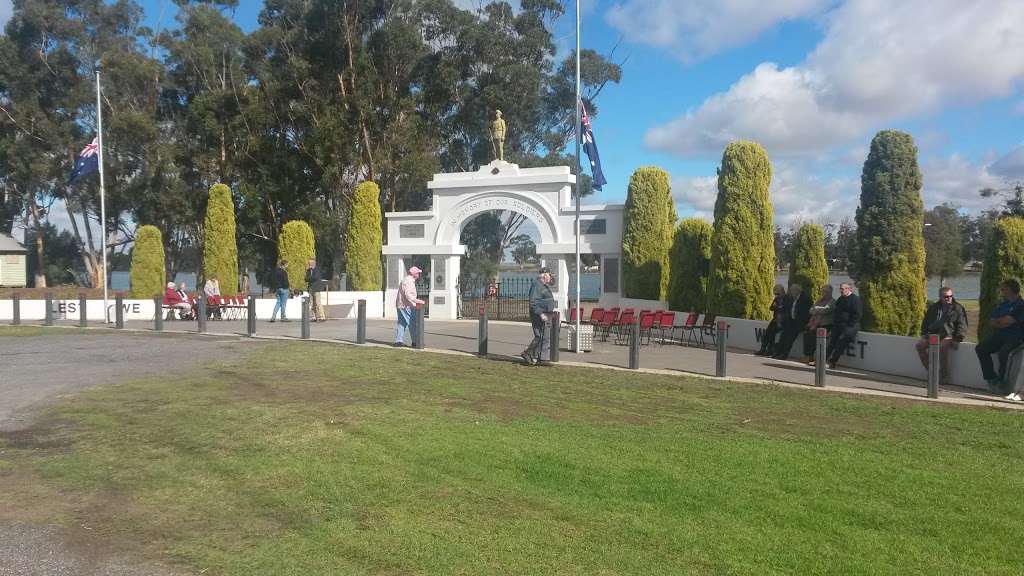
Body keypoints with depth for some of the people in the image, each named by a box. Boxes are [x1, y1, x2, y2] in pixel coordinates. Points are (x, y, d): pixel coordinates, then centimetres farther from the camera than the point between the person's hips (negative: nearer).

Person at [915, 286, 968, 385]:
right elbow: (925, 322, 22)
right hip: (933, 334, 5)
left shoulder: (957, 308, 1)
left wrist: (957, 339, -15)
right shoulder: (933, 308, 14)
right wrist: (924, 334, 7)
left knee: (942, 346, -36)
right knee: (919, 345, -17)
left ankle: (943, 375, -22)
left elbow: (962, 325, -4)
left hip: (948, 335, -5)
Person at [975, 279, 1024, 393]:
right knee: (980, 348, -18)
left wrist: (996, 321, 6)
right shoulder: (1002, 305, 20)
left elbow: (1006, 322, -13)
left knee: (1003, 352, -35)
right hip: (999, 336, 7)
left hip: (1014, 338, -7)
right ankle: (991, 379, -17)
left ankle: (1001, 382, -15)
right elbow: (990, 322, 12)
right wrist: (1002, 322, -5)